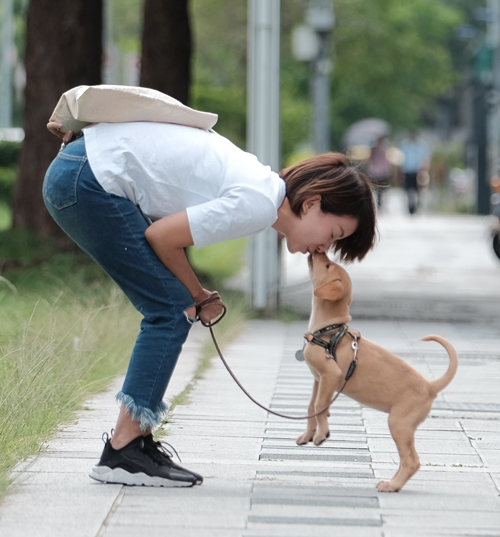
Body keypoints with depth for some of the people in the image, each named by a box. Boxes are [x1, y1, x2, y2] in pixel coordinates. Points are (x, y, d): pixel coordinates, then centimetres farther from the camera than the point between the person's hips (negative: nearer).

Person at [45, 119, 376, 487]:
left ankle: (135, 437, 10)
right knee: (172, 311, -7)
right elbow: (160, 236, -12)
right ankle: (122, 452, -8)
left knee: (171, 311, 9)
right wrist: (198, 296, 2)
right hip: (89, 182, -10)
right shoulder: (257, 206, -16)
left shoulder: (261, 182, 12)